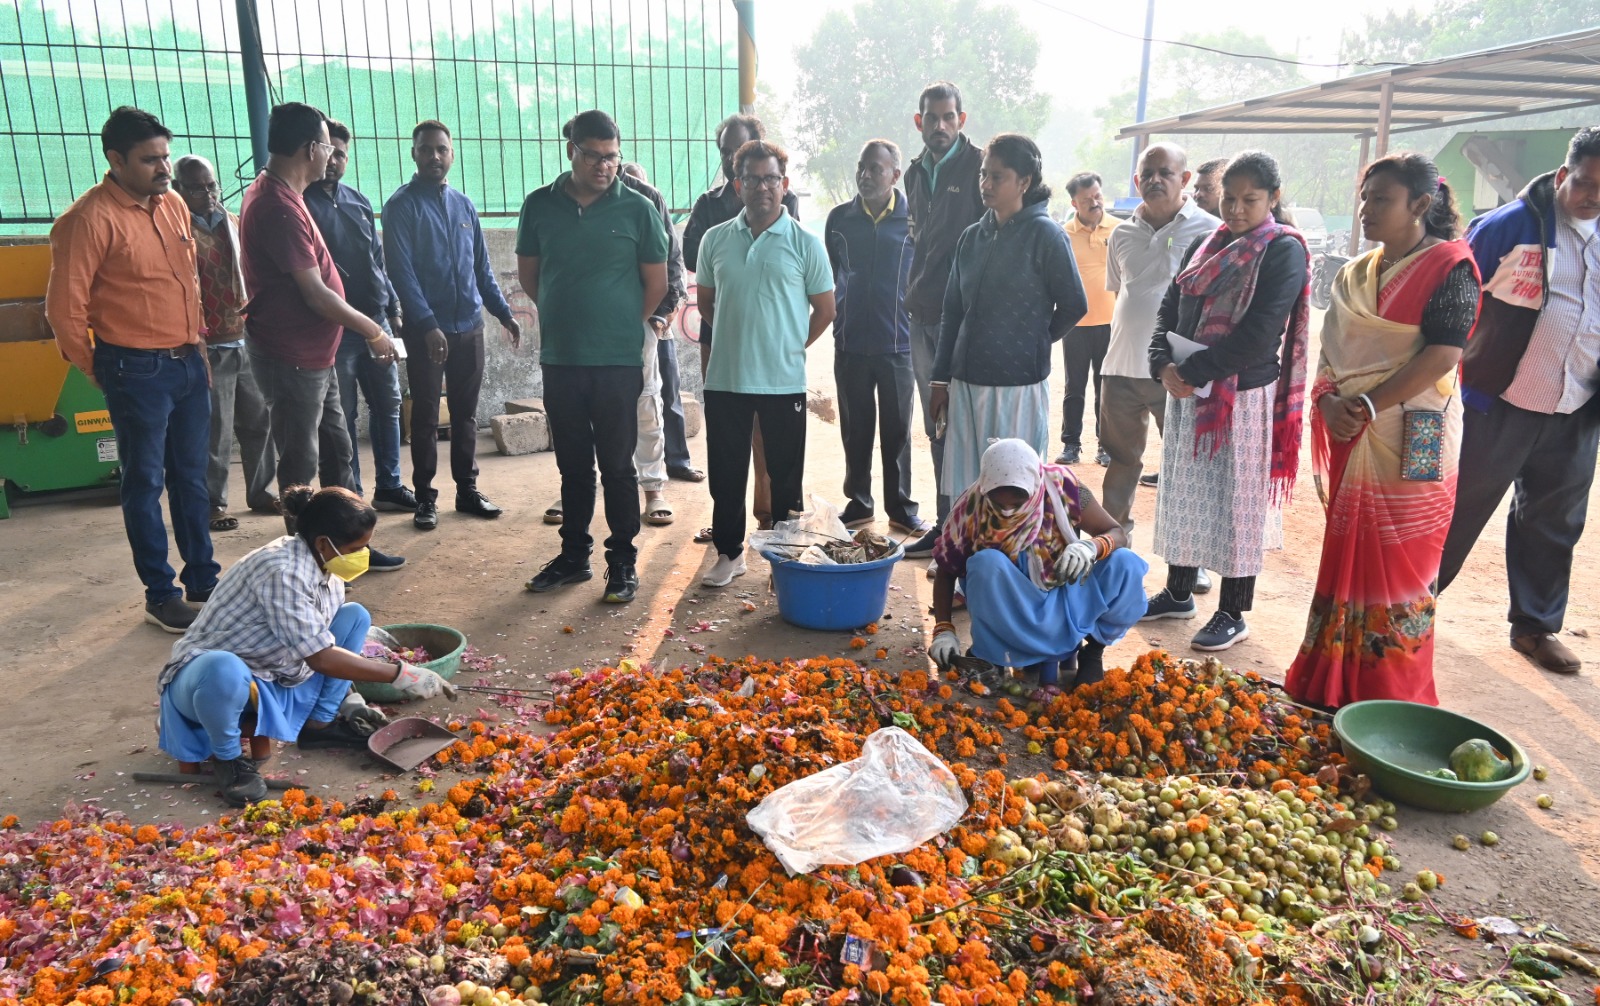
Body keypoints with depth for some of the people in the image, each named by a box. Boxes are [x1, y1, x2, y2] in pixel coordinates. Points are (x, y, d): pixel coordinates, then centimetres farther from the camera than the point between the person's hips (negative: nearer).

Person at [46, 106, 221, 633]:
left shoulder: (174, 205, 8)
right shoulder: (90, 219, -14)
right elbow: (64, 308, -11)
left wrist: (196, 341, 13)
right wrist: (95, 369, -1)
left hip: (189, 363, 7)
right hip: (138, 372, -7)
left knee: (191, 478, 15)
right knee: (146, 484, 5)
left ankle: (203, 580, 28)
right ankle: (160, 596, 16)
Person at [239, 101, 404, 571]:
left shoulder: (277, 194, 12)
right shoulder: (278, 206, -21)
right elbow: (314, 294, -22)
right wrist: (373, 331, -10)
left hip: (314, 355, 10)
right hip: (291, 360, -10)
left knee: (337, 451, 17)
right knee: (301, 467, 3)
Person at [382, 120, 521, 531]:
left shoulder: (464, 204, 12)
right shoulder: (402, 205, -4)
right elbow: (401, 271, -12)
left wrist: (504, 313, 10)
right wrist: (427, 324, -21)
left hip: (469, 327, 5)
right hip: (425, 329, -5)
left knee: (465, 413, 11)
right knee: (425, 416, 3)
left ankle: (467, 489, 20)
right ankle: (425, 497, 11)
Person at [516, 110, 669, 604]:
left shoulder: (636, 208, -3)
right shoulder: (540, 205, 4)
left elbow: (656, 283, 3)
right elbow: (528, 273, 15)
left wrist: (623, 326, 9)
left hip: (617, 360, -3)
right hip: (559, 359, 3)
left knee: (617, 466, 3)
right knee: (573, 465, 13)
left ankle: (623, 562, 14)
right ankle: (573, 555, 26)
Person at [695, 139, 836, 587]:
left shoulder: (805, 243, -2)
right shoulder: (715, 239, 5)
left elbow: (824, 310, 5)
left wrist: (790, 346, 7)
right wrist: (736, 338, 13)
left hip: (784, 380, -2)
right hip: (725, 378, 2)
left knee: (786, 474, 8)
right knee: (725, 472, 8)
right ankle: (729, 552, 23)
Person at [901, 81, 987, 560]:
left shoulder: (978, 166, -6)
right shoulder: (916, 173, 16)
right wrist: (914, 296, 17)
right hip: (923, 314, 7)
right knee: (936, 427, 11)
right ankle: (943, 524, 20)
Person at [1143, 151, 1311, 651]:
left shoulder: (1284, 251, -8)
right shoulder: (1206, 245, 12)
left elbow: (1258, 334, -18)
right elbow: (1170, 309, 9)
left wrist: (1194, 372, -18)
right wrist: (1163, 365, -9)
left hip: (1243, 396, -6)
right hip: (1187, 391, 7)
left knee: (1235, 501, 1)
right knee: (1184, 492, 14)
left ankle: (1233, 615, 13)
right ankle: (1178, 594, 29)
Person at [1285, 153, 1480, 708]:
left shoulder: (1449, 266, -6)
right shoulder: (1355, 274, 14)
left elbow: (1442, 353, -15)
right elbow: (1330, 350, 12)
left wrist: (1368, 406, -18)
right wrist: (1329, 402, -7)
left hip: (1411, 441, -6)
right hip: (1349, 437, 6)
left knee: (1398, 563, -2)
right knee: (1345, 555, 10)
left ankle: (1393, 704, 10)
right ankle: (1329, 686, 21)